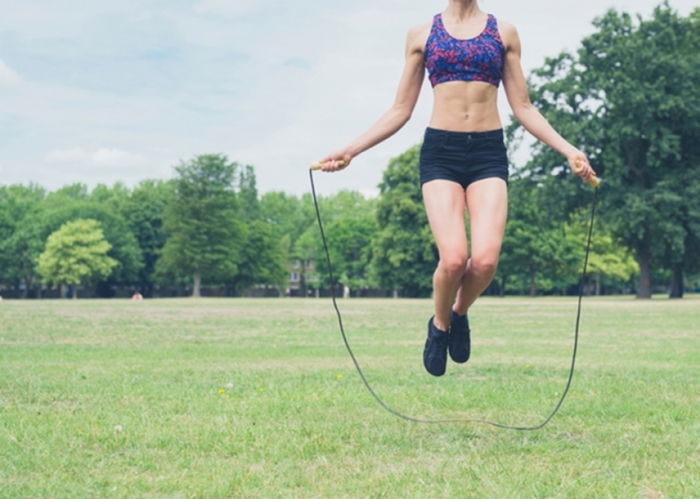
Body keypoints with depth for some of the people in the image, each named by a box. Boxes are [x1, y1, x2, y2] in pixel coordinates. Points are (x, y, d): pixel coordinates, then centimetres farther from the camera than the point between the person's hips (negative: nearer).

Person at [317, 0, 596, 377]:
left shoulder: (503, 32, 12)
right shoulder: (421, 35, 10)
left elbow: (523, 108, 12)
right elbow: (401, 110, 12)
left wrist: (568, 150, 1)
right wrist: (351, 150, 3)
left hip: (488, 152, 1)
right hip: (440, 151, -1)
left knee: (485, 259, -17)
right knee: (453, 258, -18)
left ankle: (460, 314, 17)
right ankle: (440, 324, 13)